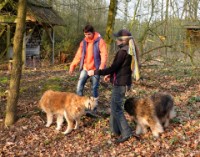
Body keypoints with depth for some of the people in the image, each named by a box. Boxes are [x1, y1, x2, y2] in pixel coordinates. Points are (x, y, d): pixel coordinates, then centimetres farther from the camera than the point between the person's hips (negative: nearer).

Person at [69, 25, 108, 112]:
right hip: (85, 69, 5)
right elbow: (78, 55, 10)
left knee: (94, 89, 5)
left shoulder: (100, 41, -9)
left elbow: (104, 55, -16)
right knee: (79, 87, 0)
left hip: (95, 69, -4)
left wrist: (102, 67, -31)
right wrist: (72, 65, 2)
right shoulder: (83, 42, 7)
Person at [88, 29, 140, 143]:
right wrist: (111, 75, 24)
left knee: (116, 108, -3)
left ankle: (126, 133, -2)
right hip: (124, 81, 10)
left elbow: (113, 68, -20)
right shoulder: (130, 51, 10)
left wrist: (95, 72, -14)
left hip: (120, 84, -10)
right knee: (114, 106, 18)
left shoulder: (122, 52, -19)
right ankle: (115, 130, 27)